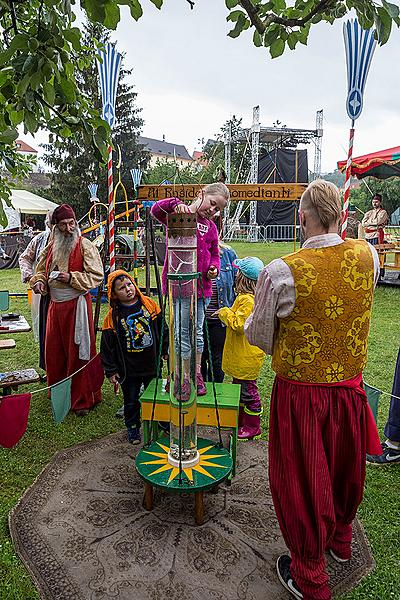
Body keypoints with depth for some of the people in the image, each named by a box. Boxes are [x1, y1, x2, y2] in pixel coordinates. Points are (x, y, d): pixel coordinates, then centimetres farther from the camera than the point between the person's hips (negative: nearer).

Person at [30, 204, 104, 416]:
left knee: (78, 353, -1)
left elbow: (96, 275, -12)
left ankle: (83, 400, 11)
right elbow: (40, 270, 21)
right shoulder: (51, 247, 12)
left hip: (76, 305, -6)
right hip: (55, 305, 6)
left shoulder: (85, 246, -7)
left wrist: (71, 278, -22)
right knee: (54, 351, 13)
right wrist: (38, 281, -1)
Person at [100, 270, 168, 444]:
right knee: (131, 400, 12)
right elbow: (107, 346, -6)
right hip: (128, 369, -2)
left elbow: (162, 328, 6)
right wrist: (111, 370, -5)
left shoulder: (149, 304, -5)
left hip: (152, 364, 2)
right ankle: (133, 427, 34)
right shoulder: (113, 316, -11)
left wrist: (166, 350, 9)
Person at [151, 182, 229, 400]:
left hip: (201, 286, 4)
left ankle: (196, 374, 30)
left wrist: (214, 268, -1)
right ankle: (184, 376, 17)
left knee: (197, 332, 14)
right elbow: (156, 210, -16)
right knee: (182, 333, 2)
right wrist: (175, 204, -32)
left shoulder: (211, 227, 11)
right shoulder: (178, 215, -1)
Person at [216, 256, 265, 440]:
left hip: (247, 355, -10)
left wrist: (225, 312, -14)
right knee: (239, 387, 21)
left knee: (248, 390, 4)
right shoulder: (245, 296, 8)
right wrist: (227, 313, 9)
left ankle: (253, 427, 18)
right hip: (241, 355, 10)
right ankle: (240, 420, 36)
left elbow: (239, 324, -27)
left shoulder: (247, 300, -25)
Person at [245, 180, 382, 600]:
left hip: (299, 392, -4)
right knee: (344, 466, 26)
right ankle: (340, 540, 53)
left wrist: (249, 319, 10)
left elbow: (257, 337, -10)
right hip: (350, 386, 5)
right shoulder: (367, 255, -8)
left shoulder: (281, 272, -23)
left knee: (301, 480, 14)